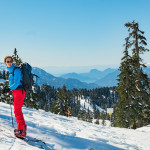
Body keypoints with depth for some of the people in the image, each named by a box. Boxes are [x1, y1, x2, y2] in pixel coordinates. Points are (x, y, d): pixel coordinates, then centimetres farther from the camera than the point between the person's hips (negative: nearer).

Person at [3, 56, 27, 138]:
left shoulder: (16, 70, -11)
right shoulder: (11, 70, 16)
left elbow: (17, 82, -19)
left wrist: (9, 89, -25)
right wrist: (7, 88, 13)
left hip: (19, 91, -9)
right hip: (15, 92, 9)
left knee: (17, 111, -10)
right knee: (18, 110, 15)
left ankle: (21, 130, -7)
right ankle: (23, 127, 25)